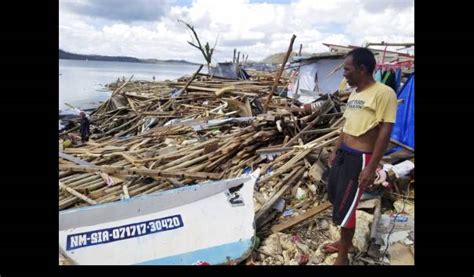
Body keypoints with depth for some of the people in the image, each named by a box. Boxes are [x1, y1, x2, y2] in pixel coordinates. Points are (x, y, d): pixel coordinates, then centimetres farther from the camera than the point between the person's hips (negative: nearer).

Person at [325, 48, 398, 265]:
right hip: (343, 154, 9)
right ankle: (345, 241, 41)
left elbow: (385, 132, -18)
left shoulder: (383, 93, -16)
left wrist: (371, 167, -20)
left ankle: (343, 257, 22)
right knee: (335, 197, 19)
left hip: (359, 159, -9)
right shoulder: (354, 93, 10)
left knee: (344, 208, 0)